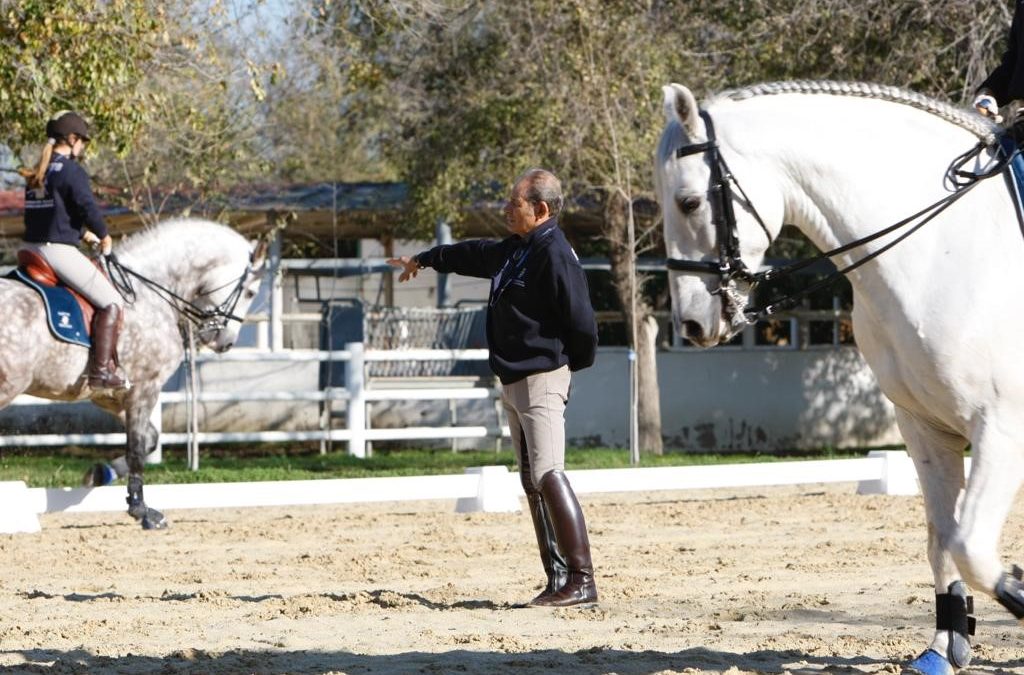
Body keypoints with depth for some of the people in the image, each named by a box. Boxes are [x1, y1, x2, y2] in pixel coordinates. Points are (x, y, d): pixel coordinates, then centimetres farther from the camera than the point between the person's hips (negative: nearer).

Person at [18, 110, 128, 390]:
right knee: (111, 303, -2)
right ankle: (101, 370, -10)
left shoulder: (35, 175, 14)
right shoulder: (72, 171, -12)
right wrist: (104, 236, 4)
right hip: (59, 251, -9)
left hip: (31, 248, 9)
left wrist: (83, 233, 25)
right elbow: (88, 208, -16)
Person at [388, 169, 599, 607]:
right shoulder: (514, 250, 14)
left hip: (541, 380, -10)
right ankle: (557, 579, 9)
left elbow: (581, 321, -19)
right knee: (532, 483, 8)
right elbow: (475, 255, 34)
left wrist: (574, 363, -3)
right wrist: (426, 259, 48)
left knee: (548, 475, -19)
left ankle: (581, 579, -23)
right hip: (513, 382, 10)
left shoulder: (554, 256, -16)